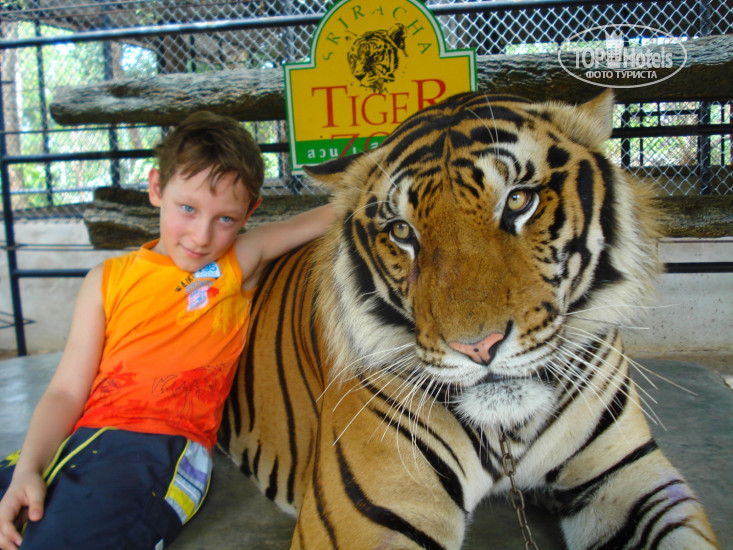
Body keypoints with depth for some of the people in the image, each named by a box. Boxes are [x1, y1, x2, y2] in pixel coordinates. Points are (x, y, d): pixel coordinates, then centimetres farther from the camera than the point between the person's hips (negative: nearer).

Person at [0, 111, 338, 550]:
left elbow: (336, 214, 10)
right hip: (80, 440, 4)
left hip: (160, 446, -3)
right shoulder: (108, 279, 13)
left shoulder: (242, 264, 8)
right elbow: (67, 390, 7)